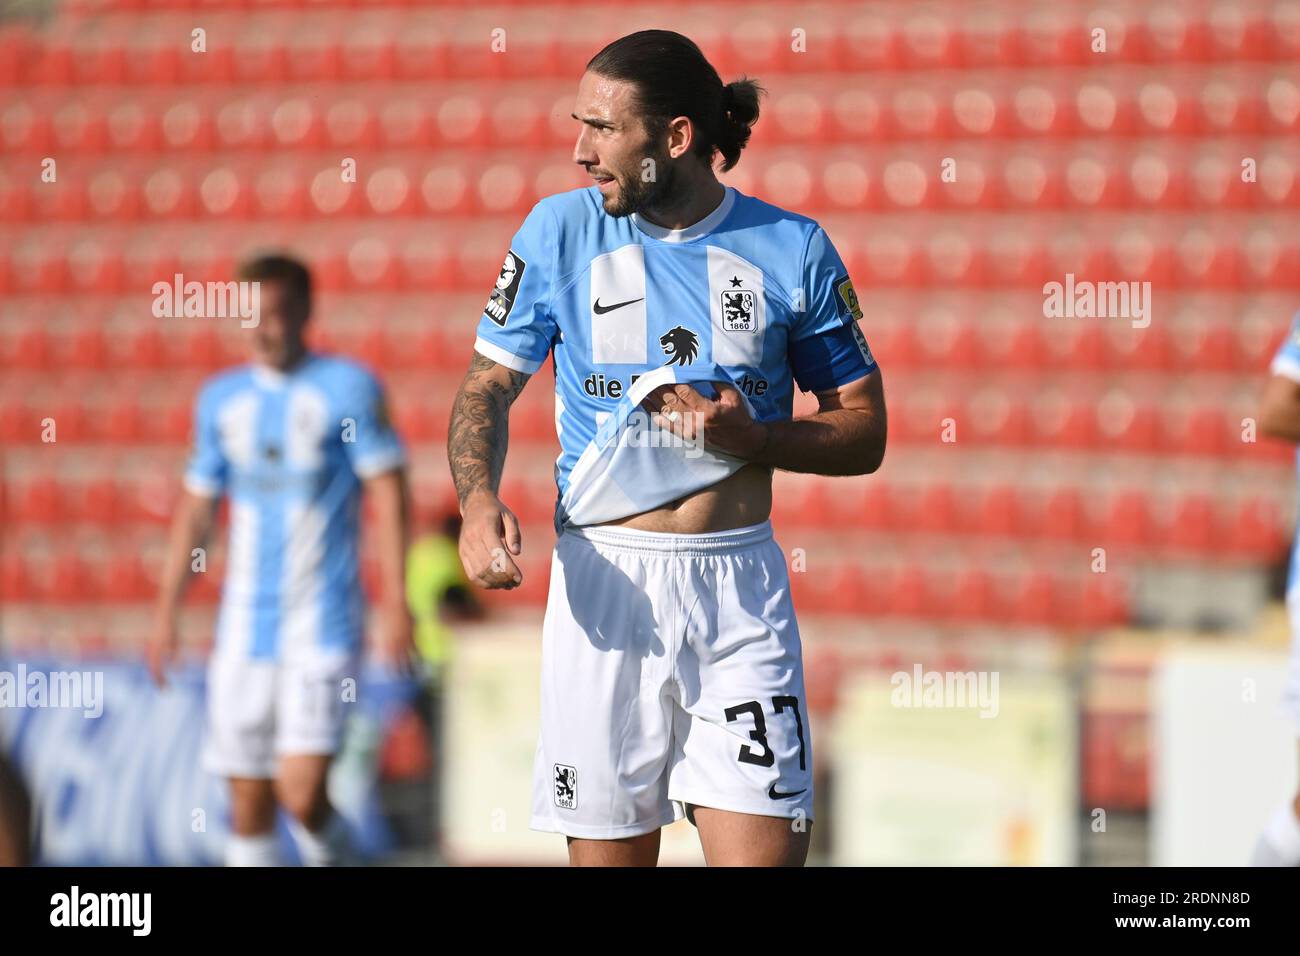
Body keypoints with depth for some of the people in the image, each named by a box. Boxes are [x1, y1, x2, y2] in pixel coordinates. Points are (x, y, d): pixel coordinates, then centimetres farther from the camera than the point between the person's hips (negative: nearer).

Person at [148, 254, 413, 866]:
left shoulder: (348, 387, -3)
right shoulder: (221, 398, 11)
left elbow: (388, 493, -5)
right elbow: (197, 509, 17)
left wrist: (395, 600, -13)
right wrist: (167, 611, 13)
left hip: (324, 625, -4)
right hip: (243, 626, 5)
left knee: (302, 791, -15)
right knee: (248, 801, 4)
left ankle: (329, 853, 15)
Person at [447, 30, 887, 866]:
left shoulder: (792, 248, 1)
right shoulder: (562, 229, 3)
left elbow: (865, 433, 6)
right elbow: (489, 384, 7)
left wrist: (752, 437, -12)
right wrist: (478, 500, -12)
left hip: (739, 586, -1)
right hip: (605, 584, 1)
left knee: (765, 851, -10)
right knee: (609, 852, 3)